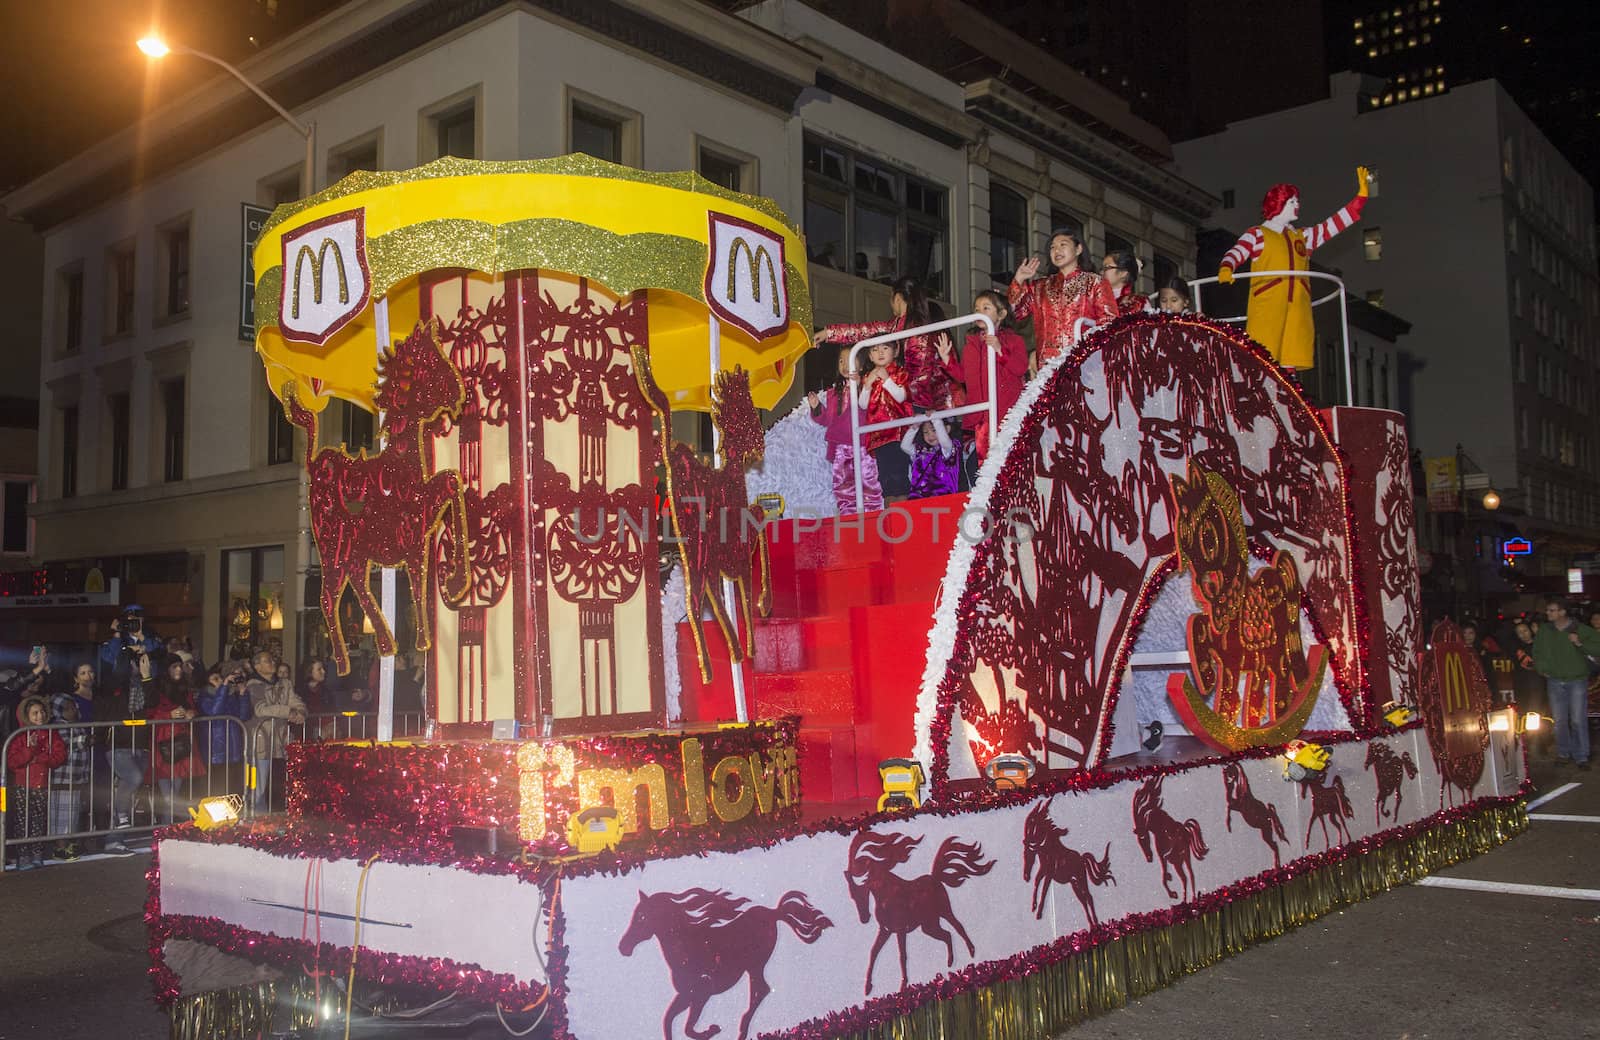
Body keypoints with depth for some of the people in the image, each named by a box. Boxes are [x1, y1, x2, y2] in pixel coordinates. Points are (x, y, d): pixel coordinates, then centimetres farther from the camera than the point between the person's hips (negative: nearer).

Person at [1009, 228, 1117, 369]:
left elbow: (1109, 322, 3)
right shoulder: (1040, 287, 22)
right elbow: (1013, 312, 15)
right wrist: (1018, 280, 8)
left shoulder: (1094, 282, 11)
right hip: (1047, 363, 2)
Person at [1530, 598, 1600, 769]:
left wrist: (1580, 644, -19)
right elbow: (1537, 652, 18)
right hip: (1554, 681, 3)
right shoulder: (1544, 631, 5)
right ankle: (1563, 753, 18)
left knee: (1578, 720, -6)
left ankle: (1581, 757, 2)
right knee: (1559, 720, 6)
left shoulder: (1581, 630, -4)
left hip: (1577, 680, -3)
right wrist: (1542, 669, 6)